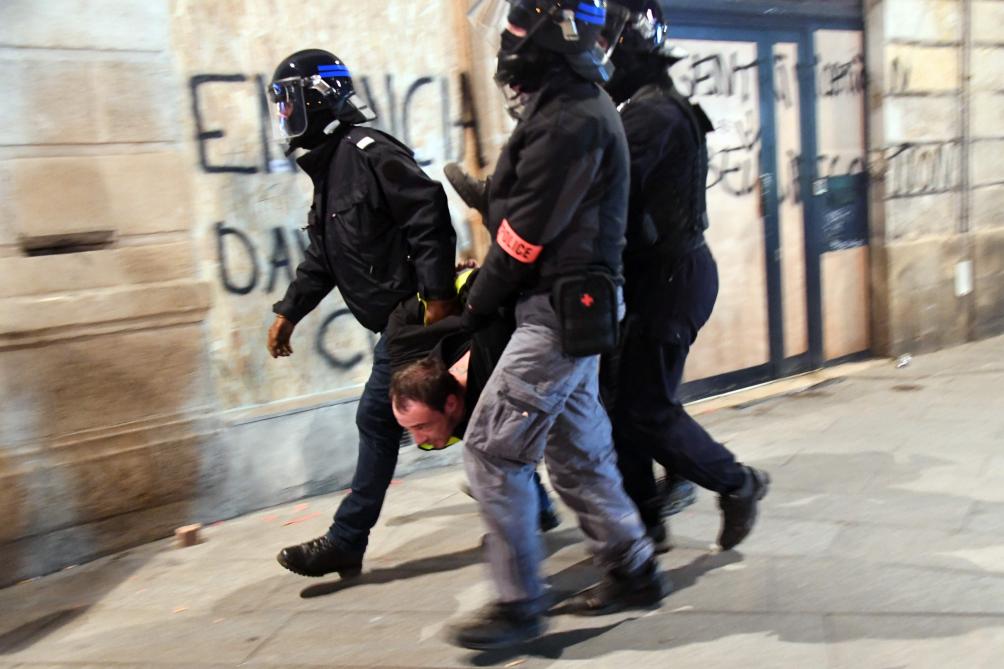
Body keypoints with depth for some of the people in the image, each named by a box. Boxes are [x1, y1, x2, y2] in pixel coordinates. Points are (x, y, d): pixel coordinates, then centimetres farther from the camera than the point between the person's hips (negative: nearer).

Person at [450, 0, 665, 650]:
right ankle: (633, 572, 29)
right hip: (569, 311, 10)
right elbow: (522, 213, 14)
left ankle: (519, 603, 4)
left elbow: (525, 235, -17)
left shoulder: (569, 121, -19)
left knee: (492, 449, -5)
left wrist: (475, 311, -6)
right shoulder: (577, 107, 14)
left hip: (560, 315, -10)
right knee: (577, 450, 17)